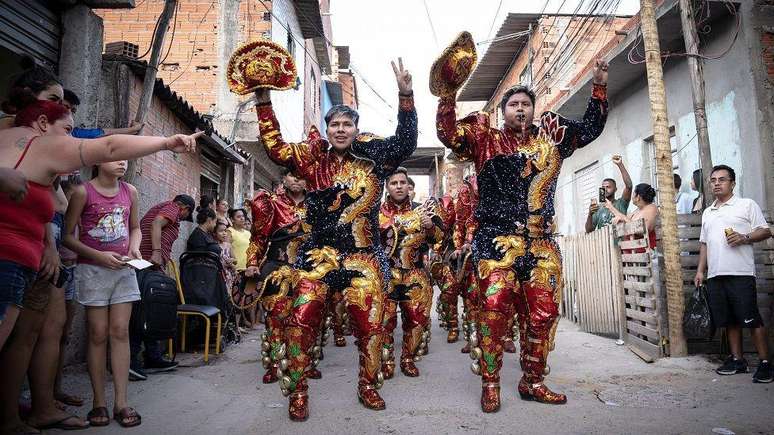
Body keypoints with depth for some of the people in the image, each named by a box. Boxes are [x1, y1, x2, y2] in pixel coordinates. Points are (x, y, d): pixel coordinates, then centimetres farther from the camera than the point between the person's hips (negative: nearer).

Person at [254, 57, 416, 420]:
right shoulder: (314, 160, 8)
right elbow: (276, 149, 3)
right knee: (301, 321, -6)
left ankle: (368, 386, 25)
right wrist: (264, 102, -2)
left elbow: (405, 142, -6)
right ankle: (298, 391, 11)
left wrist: (405, 95, -16)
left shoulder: (373, 158, 5)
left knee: (369, 325, 3)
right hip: (319, 254, 1)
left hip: (364, 258, 0)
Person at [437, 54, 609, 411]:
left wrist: (599, 86, 15)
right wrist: (449, 91, -12)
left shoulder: (551, 137, 17)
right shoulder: (485, 139, 7)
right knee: (494, 310, -9)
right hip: (497, 240, -4)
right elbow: (447, 134, -4)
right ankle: (490, 383, 4)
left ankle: (533, 382, 22)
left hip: (541, 243, 4)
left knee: (542, 314, 6)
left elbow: (591, 128, 23)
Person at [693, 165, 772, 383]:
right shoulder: (707, 213, 20)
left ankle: (765, 363, 4)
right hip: (715, 275, 5)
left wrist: (744, 238, -19)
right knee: (729, 320, 10)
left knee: (751, 319, -5)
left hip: (741, 274, -5)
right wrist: (700, 270, 15)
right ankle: (737, 360, 18)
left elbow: (765, 231, 0)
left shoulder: (747, 205, 5)